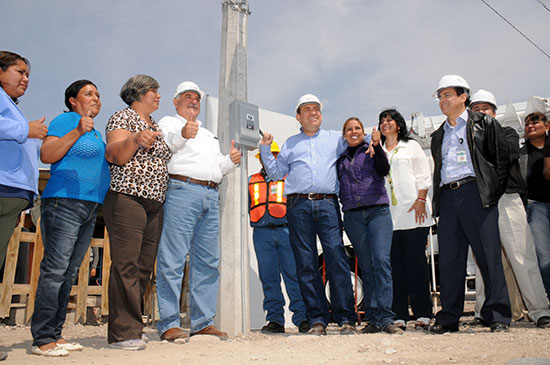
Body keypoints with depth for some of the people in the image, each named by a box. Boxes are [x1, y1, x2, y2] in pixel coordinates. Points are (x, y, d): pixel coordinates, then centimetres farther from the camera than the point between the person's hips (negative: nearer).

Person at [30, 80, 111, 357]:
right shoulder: (66, 120, -1)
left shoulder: (94, 132, 23)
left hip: (89, 208, 9)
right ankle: (42, 339, -4)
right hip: (64, 202, -9)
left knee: (69, 273, 8)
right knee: (54, 269, -9)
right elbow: (46, 155, -13)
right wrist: (77, 132, -23)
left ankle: (55, 335, 13)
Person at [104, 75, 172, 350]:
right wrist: (135, 140, -28)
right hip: (127, 199, -8)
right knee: (126, 265, -11)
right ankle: (124, 332, -7)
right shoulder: (123, 117, 2)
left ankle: (129, 328, 13)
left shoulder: (156, 126, 25)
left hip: (155, 204, 8)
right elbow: (117, 157, -11)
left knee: (144, 267, 5)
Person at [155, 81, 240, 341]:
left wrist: (231, 161, 9)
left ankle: (203, 322, 11)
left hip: (211, 196, 7)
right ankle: (168, 324, -3)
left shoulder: (207, 134, 32)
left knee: (208, 261, 5)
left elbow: (218, 168, 30)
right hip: (181, 191, -7)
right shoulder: (168, 123, 12)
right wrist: (182, 135, -31)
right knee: (173, 260, -8)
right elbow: (164, 143, -11)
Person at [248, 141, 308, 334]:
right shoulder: (251, 181, 23)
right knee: (268, 277, 1)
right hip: (262, 233, 2)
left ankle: (302, 318, -3)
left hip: (287, 231, -2)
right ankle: (275, 320, 7)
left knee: (293, 274, -8)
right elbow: (245, 206, 23)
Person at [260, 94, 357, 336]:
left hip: (328, 204, -1)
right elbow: (276, 173, 20)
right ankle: (317, 319, 6)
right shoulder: (290, 144, 22)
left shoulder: (336, 138, 20)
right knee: (306, 264, -1)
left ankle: (345, 318, -2)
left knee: (337, 259, -9)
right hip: (299, 206, 1)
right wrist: (265, 149, 12)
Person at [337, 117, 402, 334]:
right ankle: (373, 319, 7)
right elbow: (338, 186, 20)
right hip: (353, 216, 3)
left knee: (381, 261, -15)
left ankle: (385, 317, -14)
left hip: (377, 211, -2)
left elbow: (384, 170, -5)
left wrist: (377, 145, -16)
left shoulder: (371, 149, 12)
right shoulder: (340, 159, 19)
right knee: (366, 267, 3)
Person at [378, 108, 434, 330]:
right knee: (396, 264, 0)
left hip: (413, 211, -2)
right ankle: (399, 315, 4)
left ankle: (423, 313, 2)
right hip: (389, 214, 3)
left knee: (416, 260, -4)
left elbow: (424, 176, 5)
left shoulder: (411, 146, 13)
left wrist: (421, 200, -6)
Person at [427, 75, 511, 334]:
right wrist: (437, 202, 10)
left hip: (475, 193, -4)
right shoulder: (438, 135, 24)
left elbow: (501, 158, 3)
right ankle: (449, 318, 10)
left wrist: (493, 192, -6)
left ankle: (497, 316, 6)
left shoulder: (484, 123, 10)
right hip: (446, 197, 4)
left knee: (489, 256, -4)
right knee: (449, 260, 3)